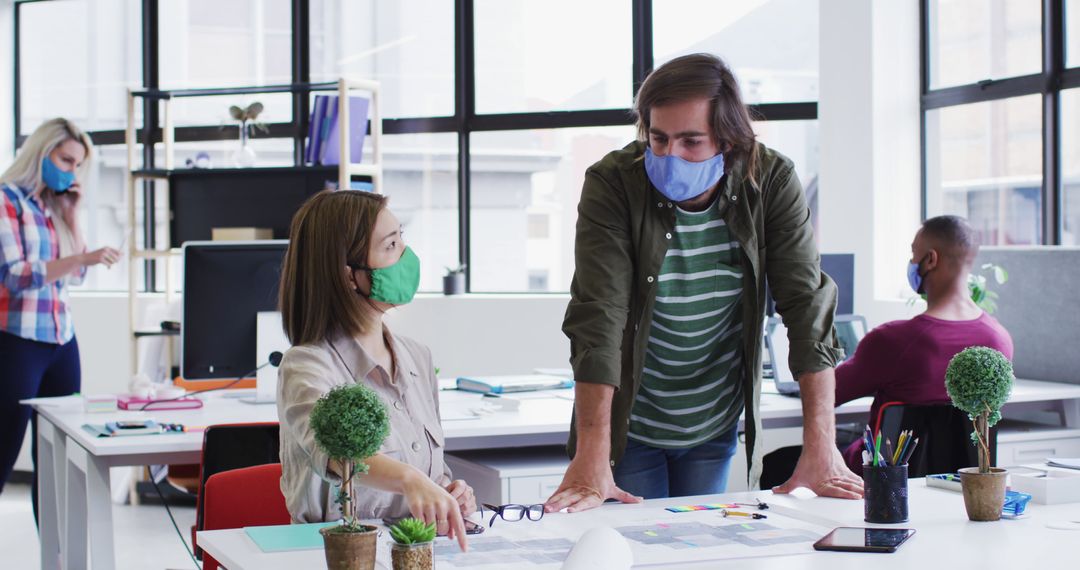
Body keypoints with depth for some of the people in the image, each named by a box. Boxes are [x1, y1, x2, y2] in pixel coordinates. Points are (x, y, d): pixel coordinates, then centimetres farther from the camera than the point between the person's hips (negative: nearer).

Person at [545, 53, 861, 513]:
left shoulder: (772, 182, -13)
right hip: (630, 428, -2)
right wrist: (591, 462, -34)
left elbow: (807, 304, -15)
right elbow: (598, 316, -27)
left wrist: (820, 450, -23)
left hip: (716, 432, 3)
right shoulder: (612, 184, -19)